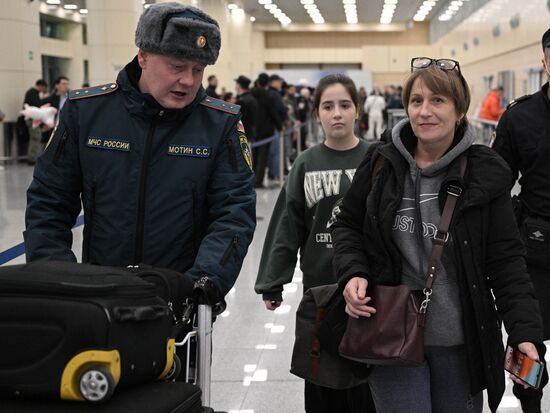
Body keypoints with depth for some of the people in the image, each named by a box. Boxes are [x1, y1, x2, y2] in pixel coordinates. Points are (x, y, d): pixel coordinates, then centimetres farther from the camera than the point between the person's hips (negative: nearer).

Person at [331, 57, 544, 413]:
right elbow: (348, 226, 11)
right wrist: (353, 273, -8)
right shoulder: (382, 166, -1)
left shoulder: (485, 174, -6)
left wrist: (526, 333, -17)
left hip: (460, 346, 0)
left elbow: (506, 262, -6)